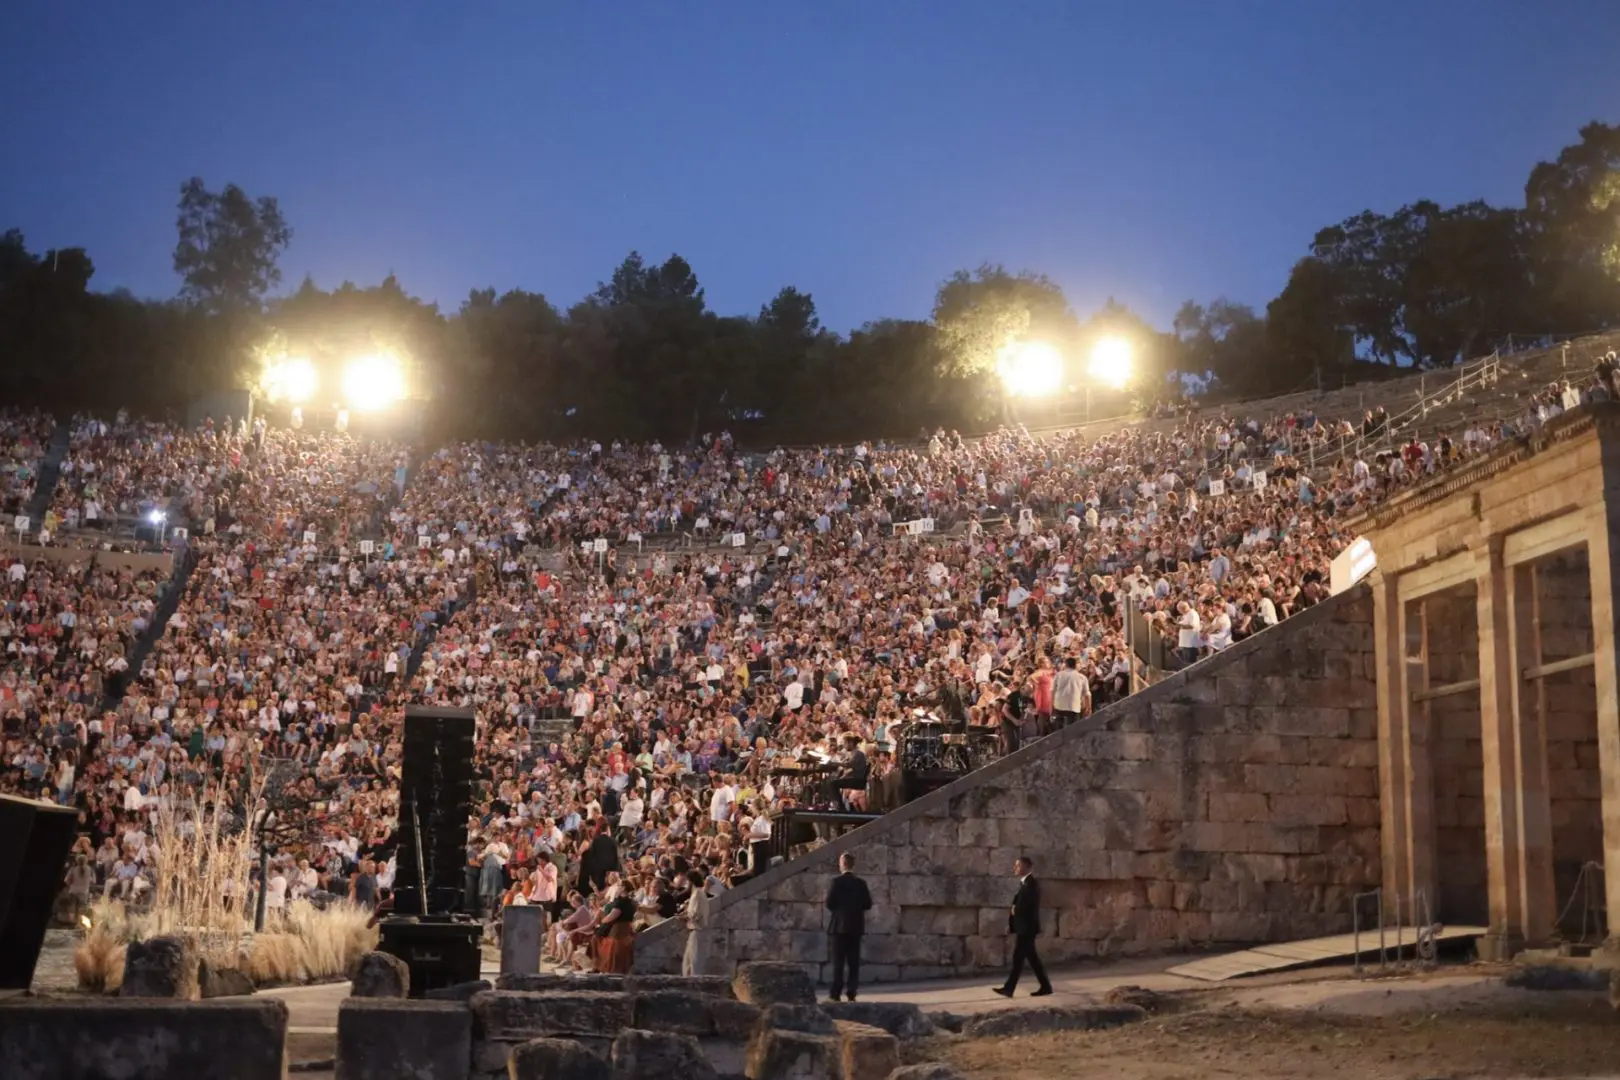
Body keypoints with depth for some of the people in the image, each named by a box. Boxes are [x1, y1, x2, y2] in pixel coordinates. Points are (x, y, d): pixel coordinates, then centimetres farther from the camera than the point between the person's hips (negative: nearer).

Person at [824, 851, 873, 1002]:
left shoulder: (837, 882, -8)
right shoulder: (861, 883, 3)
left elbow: (829, 903, -12)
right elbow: (867, 905, 1)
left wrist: (838, 908, 8)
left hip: (839, 926, -3)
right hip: (856, 926, 3)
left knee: (838, 962, -1)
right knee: (854, 962, 7)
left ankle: (836, 994, -5)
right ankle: (852, 993, 4)